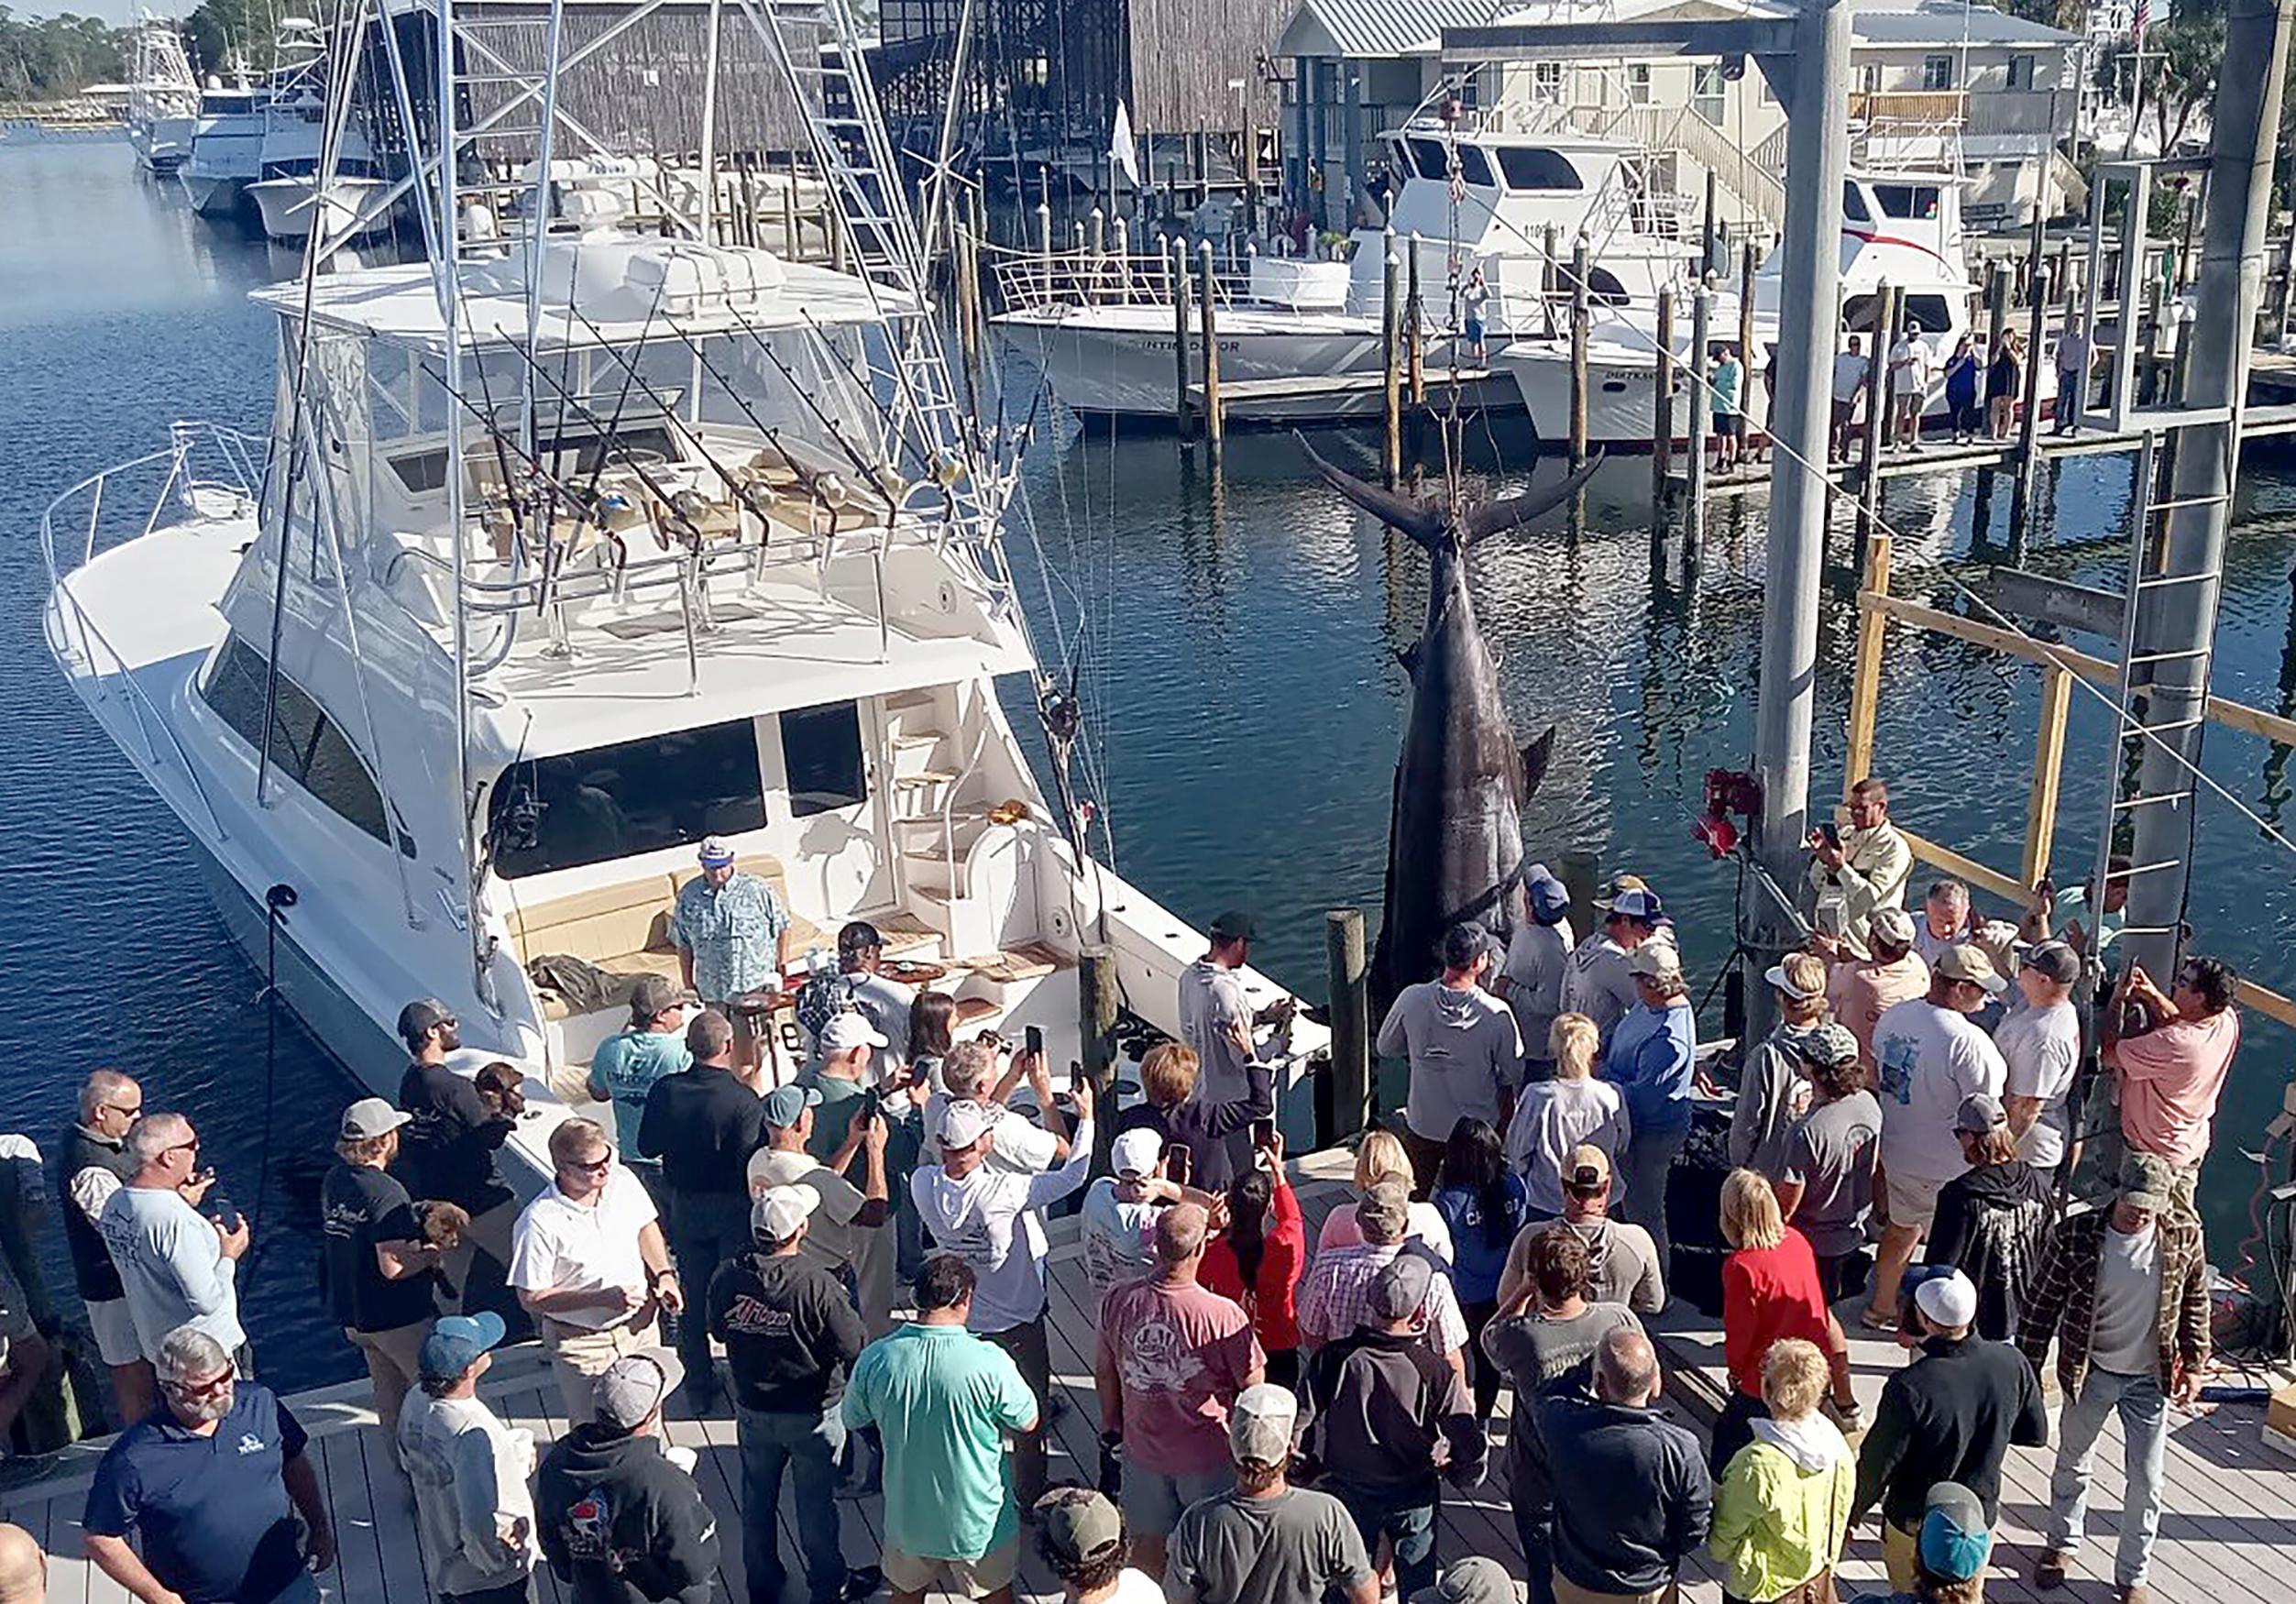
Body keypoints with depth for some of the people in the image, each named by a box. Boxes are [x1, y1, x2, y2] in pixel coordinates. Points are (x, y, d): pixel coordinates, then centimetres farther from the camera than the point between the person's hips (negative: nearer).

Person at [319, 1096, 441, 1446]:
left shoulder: (334, 1181, 1)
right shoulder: (386, 1193, -25)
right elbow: (393, 1267, -29)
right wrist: (430, 1256, -11)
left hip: (353, 1318, 8)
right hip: (399, 1319, -8)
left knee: (389, 1398, 21)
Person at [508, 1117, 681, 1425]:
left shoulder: (622, 1181, -10)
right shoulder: (538, 1223, -26)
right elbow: (531, 1299, -20)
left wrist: (664, 1274, -5)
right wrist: (602, 1298, -28)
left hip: (640, 1326, 5)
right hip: (583, 1344, -5)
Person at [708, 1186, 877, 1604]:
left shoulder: (728, 1276, -14)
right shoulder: (817, 1283, -29)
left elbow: (715, 1330, 5)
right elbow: (854, 1348, -22)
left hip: (752, 1409, 4)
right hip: (812, 1413, -4)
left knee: (757, 1499, 22)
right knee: (816, 1504, 15)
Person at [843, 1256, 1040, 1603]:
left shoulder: (875, 1360, -19)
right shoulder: (990, 1363, -27)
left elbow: (852, 1420, 0)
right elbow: (1028, 1423, -10)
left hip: (907, 1516, 2)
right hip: (978, 1520, -2)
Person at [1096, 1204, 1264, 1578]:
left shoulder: (1119, 1300, -18)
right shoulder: (1224, 1315, -29)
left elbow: (1104, 1371, -1)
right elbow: (1253, 1389, -16)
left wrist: (1111, 1422, 17)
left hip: (1143, 1447, 3)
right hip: (1208, 1455, -3)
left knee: (1149, 1541, 25)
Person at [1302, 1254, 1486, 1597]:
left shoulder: (1331, 1360, -23)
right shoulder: (1434, 1372, -24)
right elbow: (1469, 1447, -16)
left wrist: (1309, 1465, 5)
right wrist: (1464, 1476, 6)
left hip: (1347, 1493, 1)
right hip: (1414, 1495, 0)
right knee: (1418, 1585, 22)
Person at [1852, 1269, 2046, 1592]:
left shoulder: (1910, 1387, -32)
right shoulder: (2012, 1364, -18)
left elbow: (1877, 1463, -19)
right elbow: (2036, 1434, 0)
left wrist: (1854, 1513, -2)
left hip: (1916, 1526, -4)